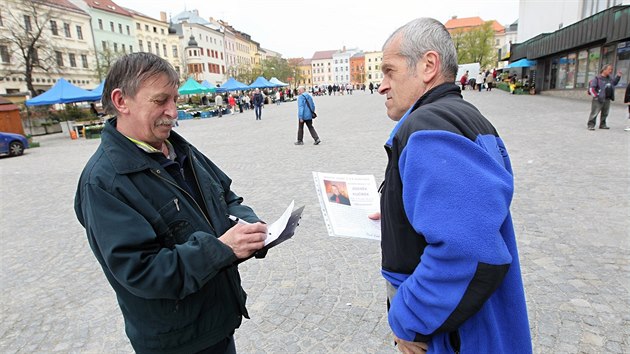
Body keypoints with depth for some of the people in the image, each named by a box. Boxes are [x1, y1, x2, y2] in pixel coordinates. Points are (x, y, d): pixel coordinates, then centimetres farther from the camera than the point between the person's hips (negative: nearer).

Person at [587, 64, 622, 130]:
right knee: (594, 113, -10)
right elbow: (591, 88, -14)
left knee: (605, 113, 14)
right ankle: (590, 125, -6)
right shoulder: (597, 78, -9)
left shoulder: (609, 79, 14)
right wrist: (596, 96, -19)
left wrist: (618, 77, 21)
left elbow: (614, 83, 34)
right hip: (598, 100, -8)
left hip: (607, 100, 8)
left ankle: (602, 125, 25)